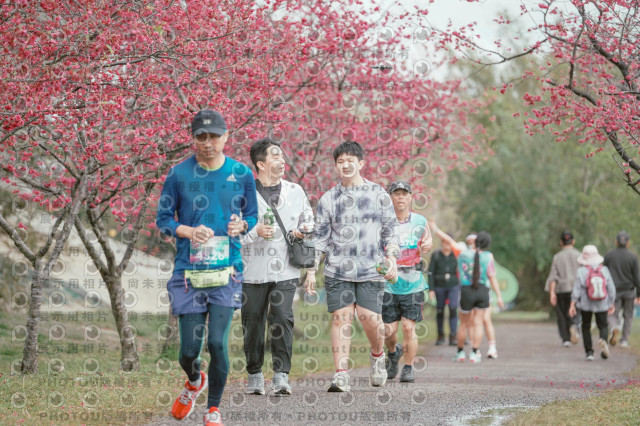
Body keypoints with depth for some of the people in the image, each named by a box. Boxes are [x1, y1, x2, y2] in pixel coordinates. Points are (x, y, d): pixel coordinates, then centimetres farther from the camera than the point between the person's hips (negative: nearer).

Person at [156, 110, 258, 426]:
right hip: (188, 272, 0)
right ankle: (194, 382, 38)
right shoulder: (179, 174, 0)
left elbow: (252, 216, 14)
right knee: (189, 349, 1)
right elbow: (163, 218, 4)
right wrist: (188, 231, -15)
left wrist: (242, 225, -10)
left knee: (217, 342, -11)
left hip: (227, 271, 0)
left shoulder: (242, 174, 4)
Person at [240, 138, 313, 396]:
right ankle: (255, 376, 19)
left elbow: (309, 220, 24)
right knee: (253, 323, 4)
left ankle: (281, 376, -8)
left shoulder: (295, 191, 11)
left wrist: (303, 232, 2)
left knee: (283, 319, -12)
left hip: (285, 271, 1)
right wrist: (256, 232, -16)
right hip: (253, 271, -1)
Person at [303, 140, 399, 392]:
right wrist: (311, 271, 6)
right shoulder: (328, 199, 10)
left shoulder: (378, 194, 8)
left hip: (371, 270, -1)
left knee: (369, 317, -10)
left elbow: (390, 229, 11)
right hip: (337, 270, 1)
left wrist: (392, 258, -3)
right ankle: (341, 375, -5)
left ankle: (378, 355, 21)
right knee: (340, 318, -6)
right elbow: (320, 237, 11)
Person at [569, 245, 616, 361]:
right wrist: (612, 304, 11)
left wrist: (572, 305, -7)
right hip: (602, 305, 1)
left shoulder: (581, 271, -11)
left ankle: (589, 352, 10)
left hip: (586, 304, -1)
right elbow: (611, 288, 0)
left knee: (586, 327, 14)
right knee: (603, 326, 11)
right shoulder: (604, 270, -4)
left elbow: (577, 289, -12)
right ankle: (603, 340, -21)